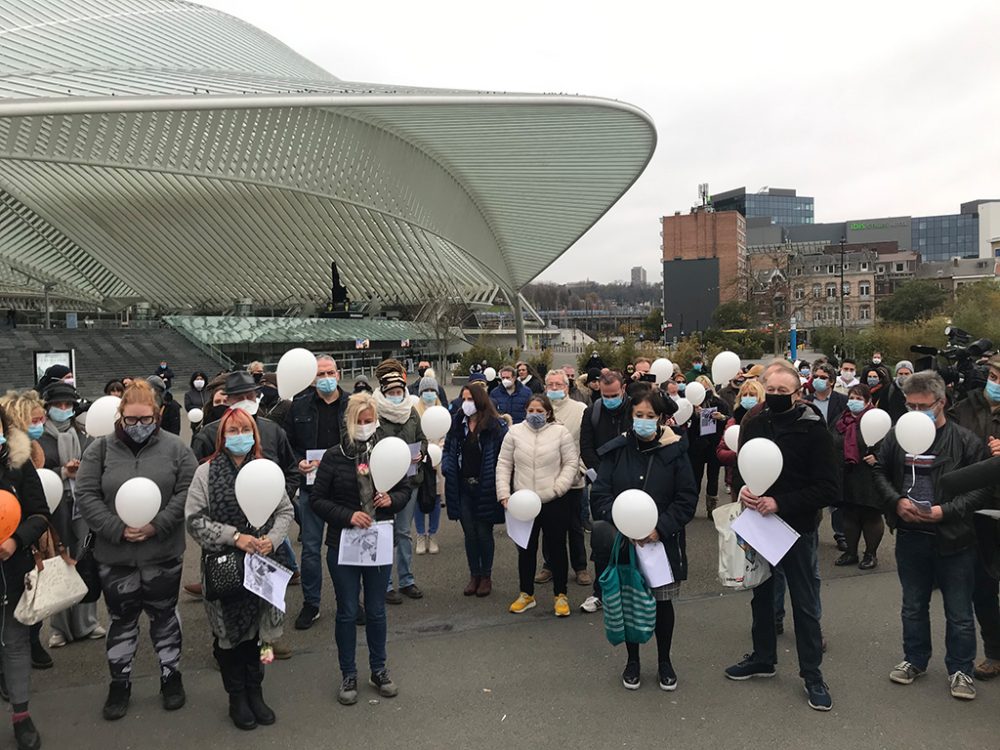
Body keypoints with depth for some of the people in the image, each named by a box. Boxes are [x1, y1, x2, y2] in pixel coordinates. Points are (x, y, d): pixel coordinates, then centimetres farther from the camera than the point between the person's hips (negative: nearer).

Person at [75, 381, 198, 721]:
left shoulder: (175, 447, -4)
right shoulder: (100, 449, -2)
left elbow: (187, 491, -8)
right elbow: (86, 495, -6)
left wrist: (157, 525, -17)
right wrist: (118, 529, -15)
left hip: (163, 553, -1)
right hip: (115, 554, 1)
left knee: (164, 616, 14)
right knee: (121, 620, 15)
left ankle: (171, 676, 31)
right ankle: (119, 683, 33)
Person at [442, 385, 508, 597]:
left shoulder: (496, 425, -8)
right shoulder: (457, 423, 6)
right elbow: (448, 449, 14)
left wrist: (499, 481, -18)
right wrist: (447, 467, -3)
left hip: (486, 488, -4)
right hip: (463, 488, 4)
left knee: (484, 533, 6)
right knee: (469, 533, 10)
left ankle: (486, 576, 22)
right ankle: (474, 575, 23)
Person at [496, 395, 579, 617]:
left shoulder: (560, 432, -3)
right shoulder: (515, 432, 2)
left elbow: (571, 463, -3)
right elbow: (503, 465, 4)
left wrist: (557, 488, -13)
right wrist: (504, 494, -4)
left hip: (554, 502, -2)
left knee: (557, 548, 9)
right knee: (526, 549, 14)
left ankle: (560, 595, 23)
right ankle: (526, 594, 29)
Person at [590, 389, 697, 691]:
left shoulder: (674, 452, -5)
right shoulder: (617, 450, -3)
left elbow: (687, 499, -5)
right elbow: (599, 494, -5)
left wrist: (660, 528, -16)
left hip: (663, 541, -1)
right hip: (623, 542, 1)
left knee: (663, 602, 12)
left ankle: (664, 661, 33)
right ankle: (632, 660, 32)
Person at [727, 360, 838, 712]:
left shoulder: (813, 429, -14)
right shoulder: (752, 425, -1)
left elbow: (828, 486, -17)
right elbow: (739, 468, 10)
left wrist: (781, 503, -24)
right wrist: (741, 488, -13)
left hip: (798, 527, -4)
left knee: (804, 603, 8)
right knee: (760, 594, 18)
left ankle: (812, 674, 22)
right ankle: (763, 657, 36)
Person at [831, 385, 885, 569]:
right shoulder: (841, 421, 12)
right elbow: (832, 447, 20)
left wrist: (877, 457, -25)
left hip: (868, 480, -6)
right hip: (845, 478, 6)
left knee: (871, 517, 6)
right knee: (848, 516, 13)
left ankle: (871, 554, 21)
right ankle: (851, 552, 27)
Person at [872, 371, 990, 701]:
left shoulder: (966, 441, -10)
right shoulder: (897, 436, -1)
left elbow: (982, 488, -9)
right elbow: (880, 473, 8)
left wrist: (946, 510, -20)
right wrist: (897, 501, -10)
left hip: (954, 539, -3)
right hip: (910, 537, 3)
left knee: (959, 612, 10)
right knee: (913, 606, 19)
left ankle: (960, 670, 28)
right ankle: (915, 660, 36)